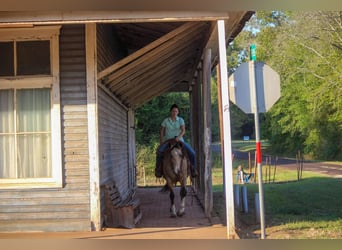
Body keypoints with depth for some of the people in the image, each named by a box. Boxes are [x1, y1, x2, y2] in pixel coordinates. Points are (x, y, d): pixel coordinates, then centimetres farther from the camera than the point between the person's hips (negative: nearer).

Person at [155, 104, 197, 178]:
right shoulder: (166, 121, 5)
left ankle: (193, 168, 4)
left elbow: (183, 130, -7)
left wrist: (178, 137, -26)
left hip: (179, 141, 1)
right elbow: (161, 132, 6)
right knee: (159, 151, -32)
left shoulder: (180, 120, 6)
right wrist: (161, 142, -6)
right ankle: (158, 168, -15)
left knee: (192, 153, -18)